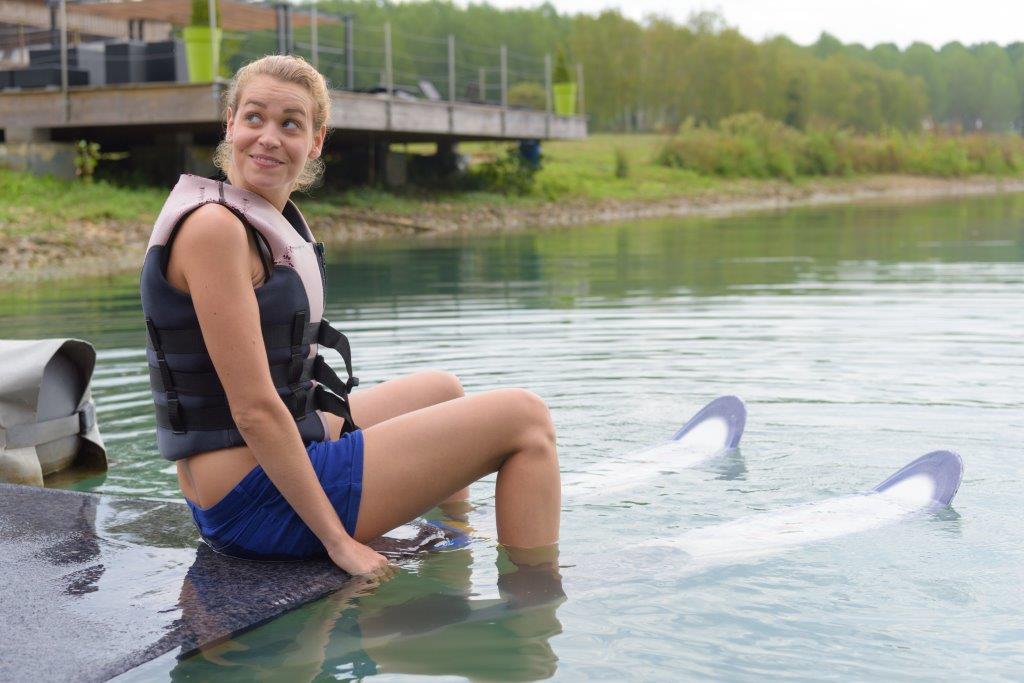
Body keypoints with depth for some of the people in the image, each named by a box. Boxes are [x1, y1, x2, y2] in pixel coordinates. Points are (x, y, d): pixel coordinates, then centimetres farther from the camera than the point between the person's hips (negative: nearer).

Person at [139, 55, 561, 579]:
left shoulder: (271, 219, 11)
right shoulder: (214, 226, -19)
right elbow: (254, 408, -22)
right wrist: (338, 539, -20)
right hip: (257, 502, -10)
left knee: (442, 390, 30)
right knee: (524, 419, -5)